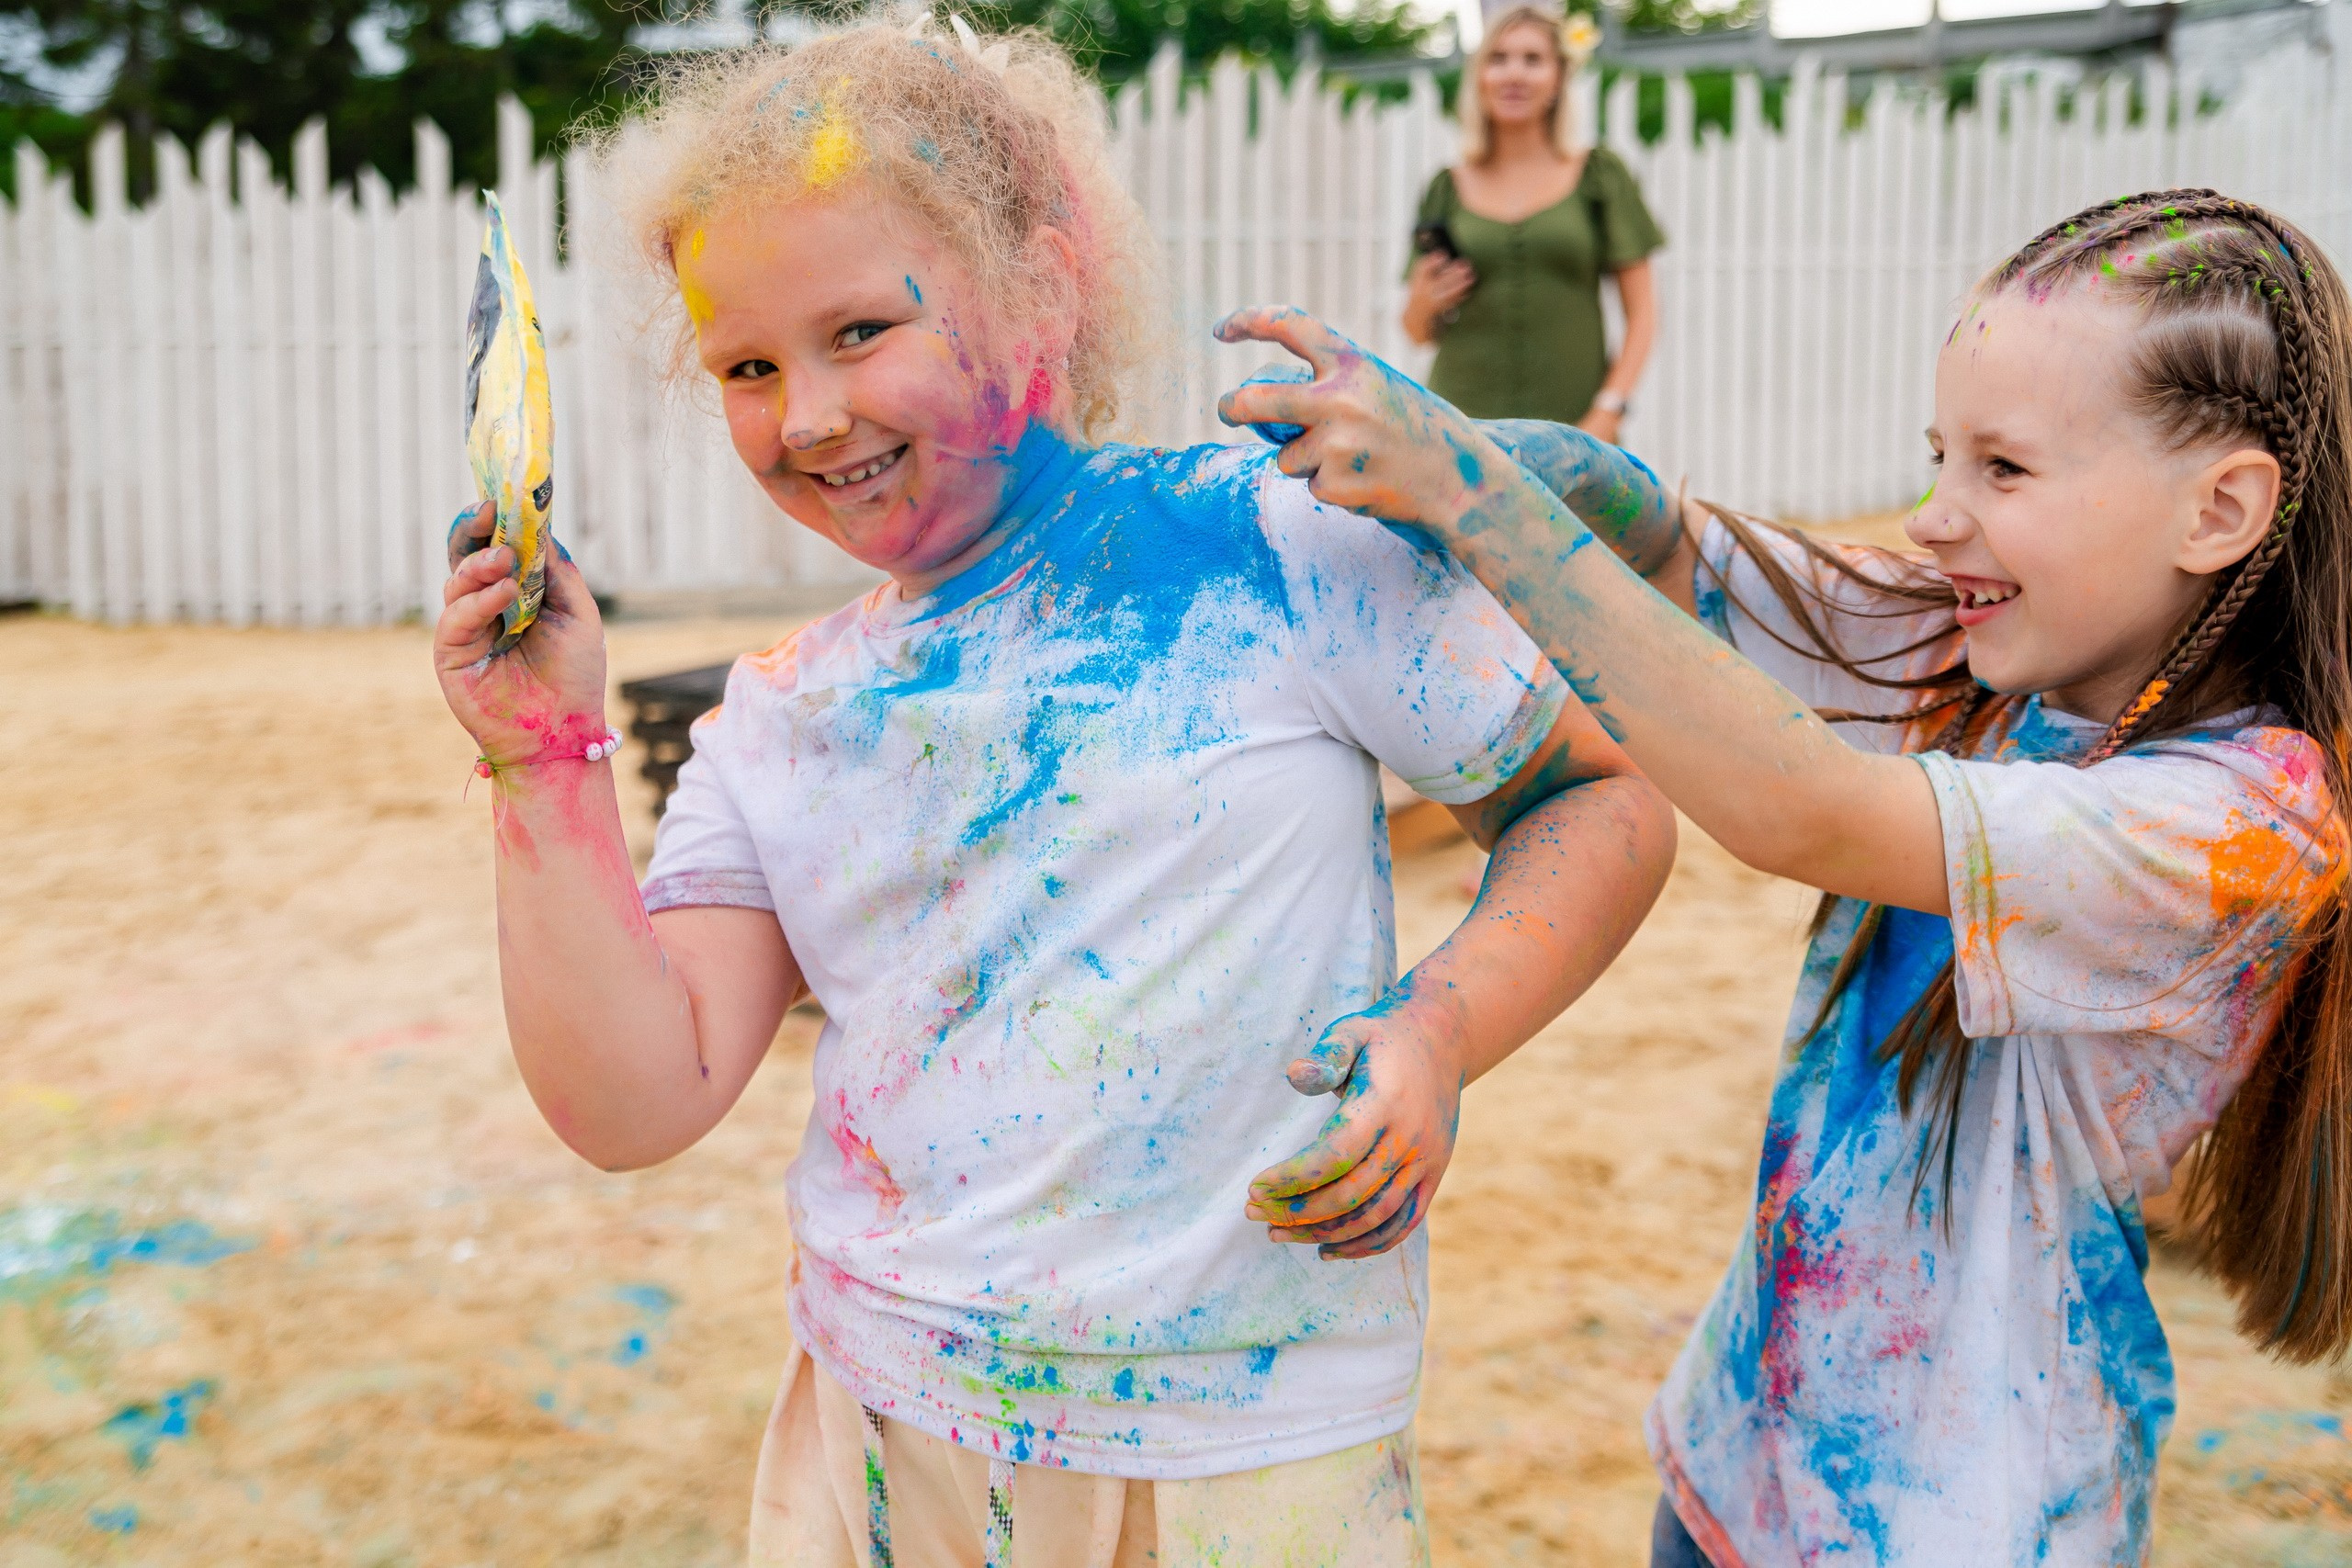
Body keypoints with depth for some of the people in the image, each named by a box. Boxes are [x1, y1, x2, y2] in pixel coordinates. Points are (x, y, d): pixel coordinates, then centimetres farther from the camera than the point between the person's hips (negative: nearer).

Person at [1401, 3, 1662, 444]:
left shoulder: (1600, 175, 7)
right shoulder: (1448, 188, 11)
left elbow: (1642, 311, 5)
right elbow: (1418, 332, 16)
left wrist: (1608, 412, -6)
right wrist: (1424, 303, -6)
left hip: (1569, 427, -1)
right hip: (1464, 420, 1)